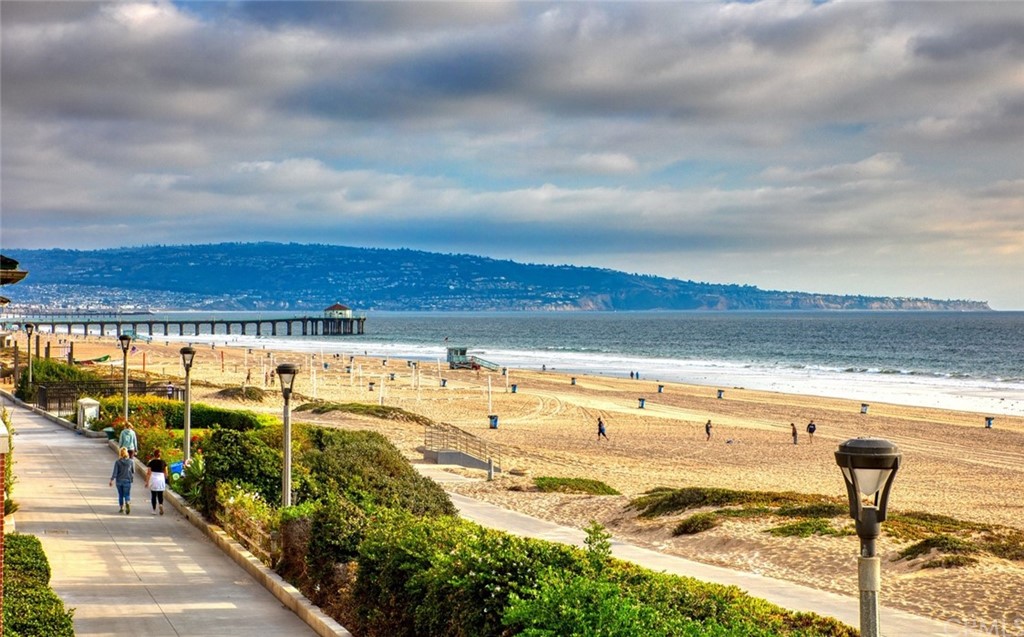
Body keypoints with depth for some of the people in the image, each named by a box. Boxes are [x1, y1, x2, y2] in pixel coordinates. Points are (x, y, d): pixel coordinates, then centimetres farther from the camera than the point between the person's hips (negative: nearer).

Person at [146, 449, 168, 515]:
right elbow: (166, 472, 7)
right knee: (160, 495, 8)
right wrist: (165, 479, 21)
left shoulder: (151, 462, -5)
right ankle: (161, 504, -20)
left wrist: (147, 482, -1)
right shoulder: (163, 462, 3)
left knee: (153, 495, 8)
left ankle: (154, 510, 8)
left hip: (153, 479, -2)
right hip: (161, 479, 2)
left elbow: (148, 473, -7)